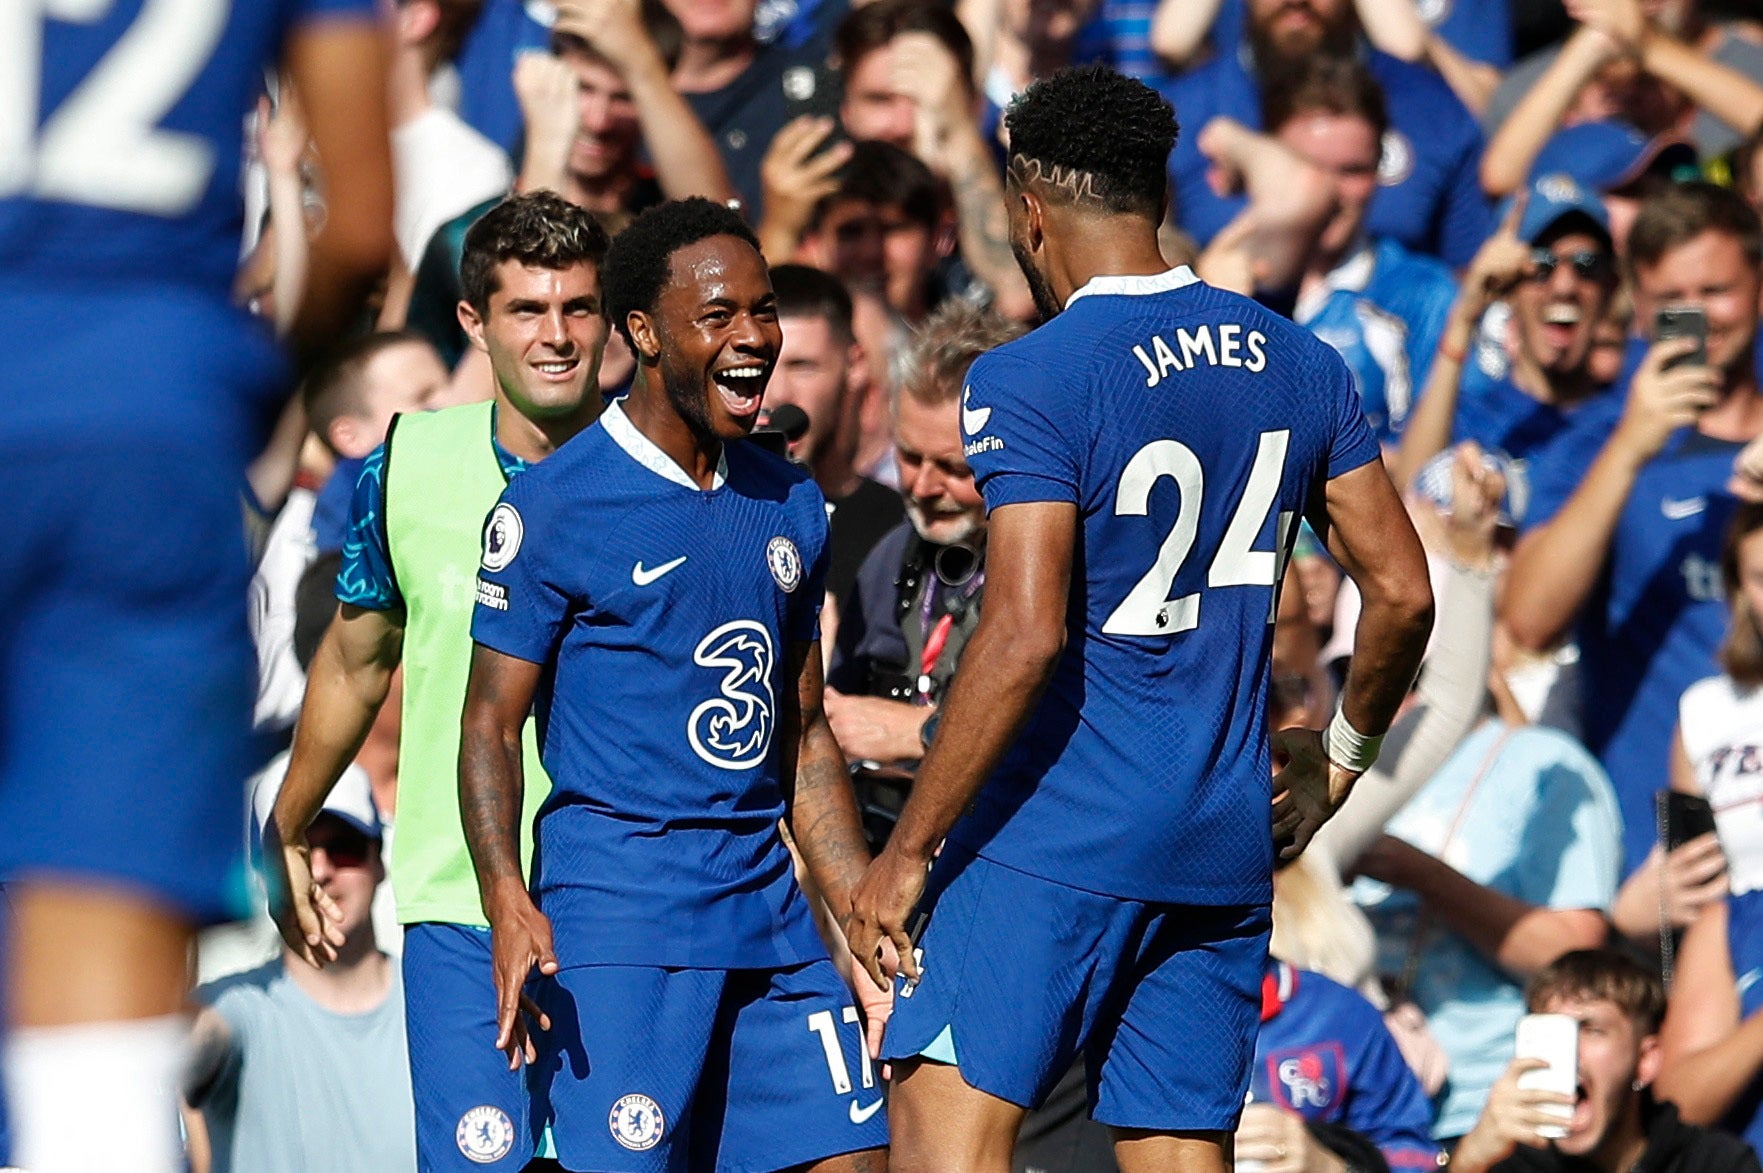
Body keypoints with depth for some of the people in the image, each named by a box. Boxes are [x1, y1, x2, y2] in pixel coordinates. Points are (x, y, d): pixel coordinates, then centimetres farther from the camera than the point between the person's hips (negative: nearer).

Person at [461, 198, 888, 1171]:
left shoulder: (792, 506, 15)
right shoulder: (554, 505, -4)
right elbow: (491, 722, -5)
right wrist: (506, 900, -19)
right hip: (614, 918, -6)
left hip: (769, 913, 6)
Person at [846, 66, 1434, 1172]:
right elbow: (1404, 592, 9)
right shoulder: (1299, 365, 8)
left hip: (1059, 835, -6)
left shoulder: (1030, 382, -11)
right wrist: (1342, 754, 26)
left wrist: (907, 852, -14)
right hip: (1226, 849, 6)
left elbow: (1025, 636, -20)